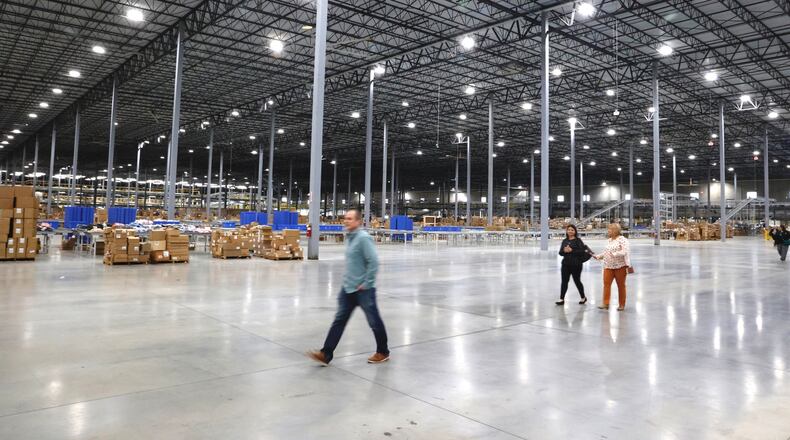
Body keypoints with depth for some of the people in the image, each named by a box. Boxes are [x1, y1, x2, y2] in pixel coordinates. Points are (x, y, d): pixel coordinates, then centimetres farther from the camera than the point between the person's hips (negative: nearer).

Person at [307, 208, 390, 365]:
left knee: (374, 321, 8)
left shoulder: (363, 238, -18)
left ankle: (383, 352, 25)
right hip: (348, 287, 8)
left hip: (363, 289, -8)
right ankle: (326, 354, 10)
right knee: (339, 320, 7)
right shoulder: (349, 237, 9)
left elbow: (373, 262, -23)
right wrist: (348, 278, 16)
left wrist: (366, 283, -19)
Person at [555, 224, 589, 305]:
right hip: (566, 264, 5)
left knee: (577, 281, 8)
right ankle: (562, 299, 5)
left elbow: (582, 251, -16)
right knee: (564, 281, 2)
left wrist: (571, 251, -20)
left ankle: (583, 298, 27)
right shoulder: (564, 241, 10)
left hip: (576, 264, -5)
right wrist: (564, 251, -14)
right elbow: (560, 252, 7)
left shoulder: (578, 240, -5)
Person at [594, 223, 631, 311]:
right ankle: (606, 303, -4)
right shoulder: (608, 241, 14)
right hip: (608, 266, 5)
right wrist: (598, 256, 9)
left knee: (621, 285, 5)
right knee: (606, 283, -6)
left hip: (620, 266, -5)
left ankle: (622, 305, 15)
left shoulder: (622, 240, -7)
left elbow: (625, 252, -18)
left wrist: (615, 254, -29)